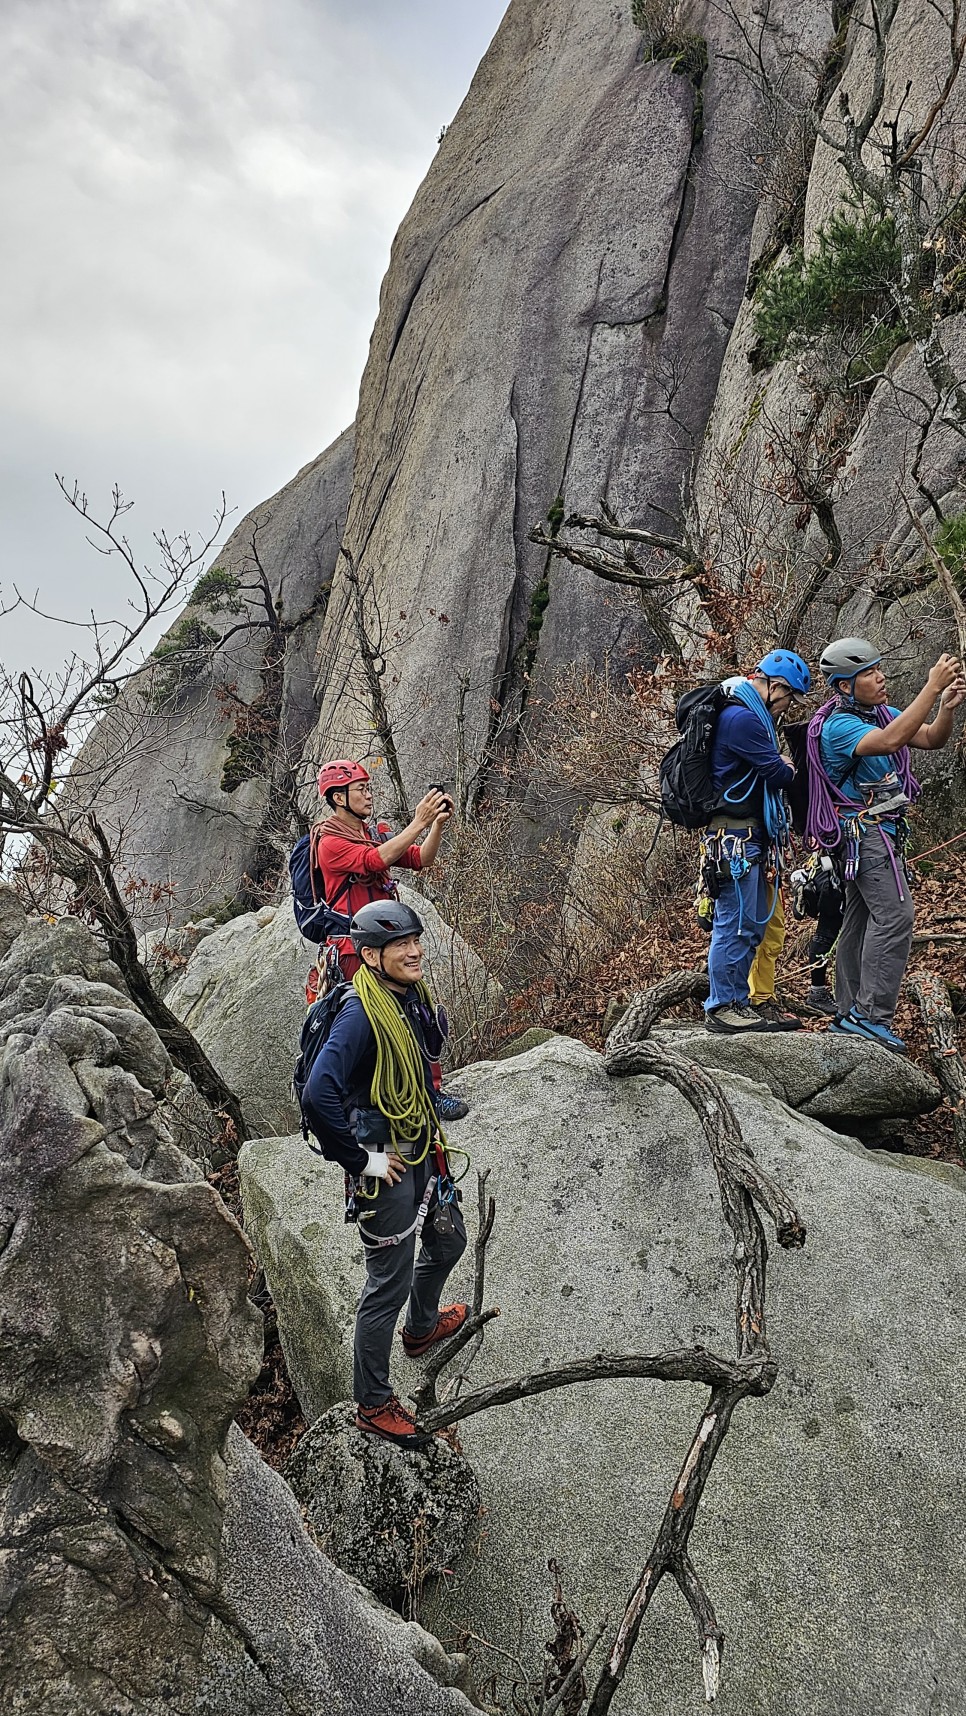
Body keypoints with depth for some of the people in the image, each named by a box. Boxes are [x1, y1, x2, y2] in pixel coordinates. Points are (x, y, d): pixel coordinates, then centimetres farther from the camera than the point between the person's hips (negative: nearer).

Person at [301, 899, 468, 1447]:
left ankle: (421, 1327, 55)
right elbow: (319, 1097, -36)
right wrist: (360, 1159, -25)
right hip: (385, 1164, -9)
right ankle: (373, 1403, 20)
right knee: (389, 1283, 2)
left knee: (448, 1241, 27)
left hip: (422, 1149, 9)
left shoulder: (414, 996, 0)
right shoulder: (362, 1015, -27)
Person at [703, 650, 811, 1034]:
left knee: (752, 926, 13)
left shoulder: (748, 716, 20)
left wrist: (780, 768, -1)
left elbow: (769, 767, 20)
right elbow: (778, 773, -15)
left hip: (754, 838, 11)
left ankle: (737, 1001, 20)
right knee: (736, 924, -7)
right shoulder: (742, 719, -15)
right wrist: (788, 770, 6)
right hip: (737, 838, -11)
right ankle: (724, 1007, -1)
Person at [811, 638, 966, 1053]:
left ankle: (848, 1015, 14)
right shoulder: (839, 726, -17)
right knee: (894, 916, -17)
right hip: (864, 830, -9)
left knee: (861, 921, 9)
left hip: (880, 830, 9)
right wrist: (932, 687, -34)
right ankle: (871, 1015, -17)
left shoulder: (881, 712, 11)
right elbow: (890, 741, -35)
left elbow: (932, 739, 7)